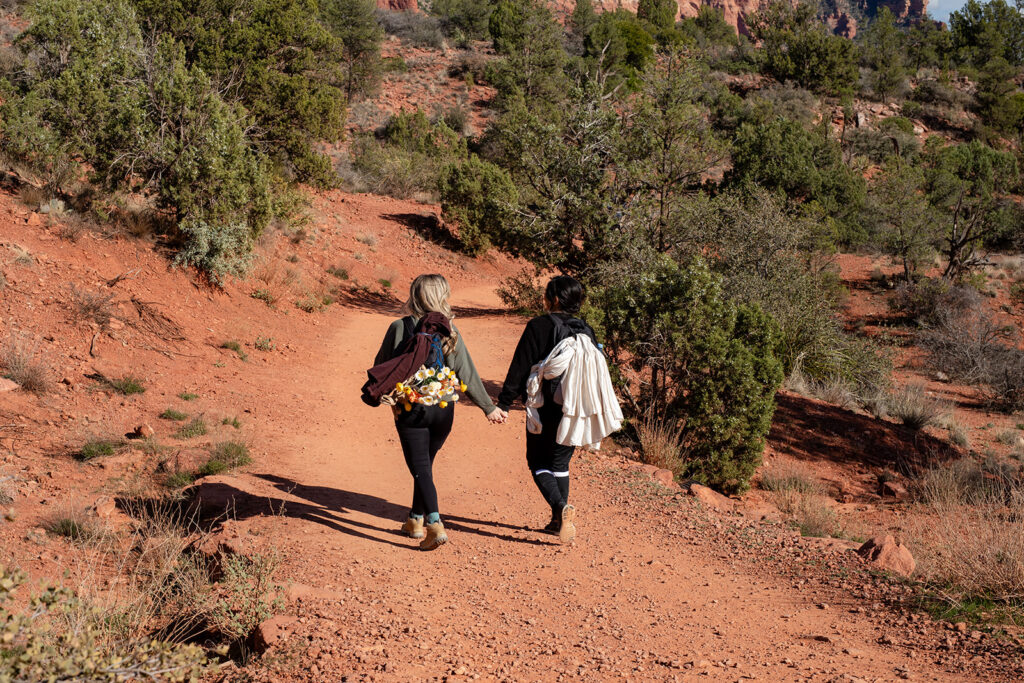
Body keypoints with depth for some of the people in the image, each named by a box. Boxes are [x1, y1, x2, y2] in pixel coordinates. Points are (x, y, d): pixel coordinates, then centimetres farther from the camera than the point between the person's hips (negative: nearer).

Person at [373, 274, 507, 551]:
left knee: (420, 468, -1)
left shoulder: (399, 328, -7)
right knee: (425, 464, 20)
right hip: (443, 409, 2)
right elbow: (467, 374, -2)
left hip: (409, 408, -2)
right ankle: (416, 520, 31)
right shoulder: (449, 331, -5)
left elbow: (381, 366, 2)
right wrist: (488, 407, 7)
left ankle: (435, 525, -15)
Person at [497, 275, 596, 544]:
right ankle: (560, 521, 19)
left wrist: (504, 403, -6)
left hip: (545, 409, -5)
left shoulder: (538, 327, -10)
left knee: (538, 463, 8)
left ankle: (561, 507, -16)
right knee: (560, 463, 18)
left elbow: (520, 368, -11)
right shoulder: (586, 332, 5)